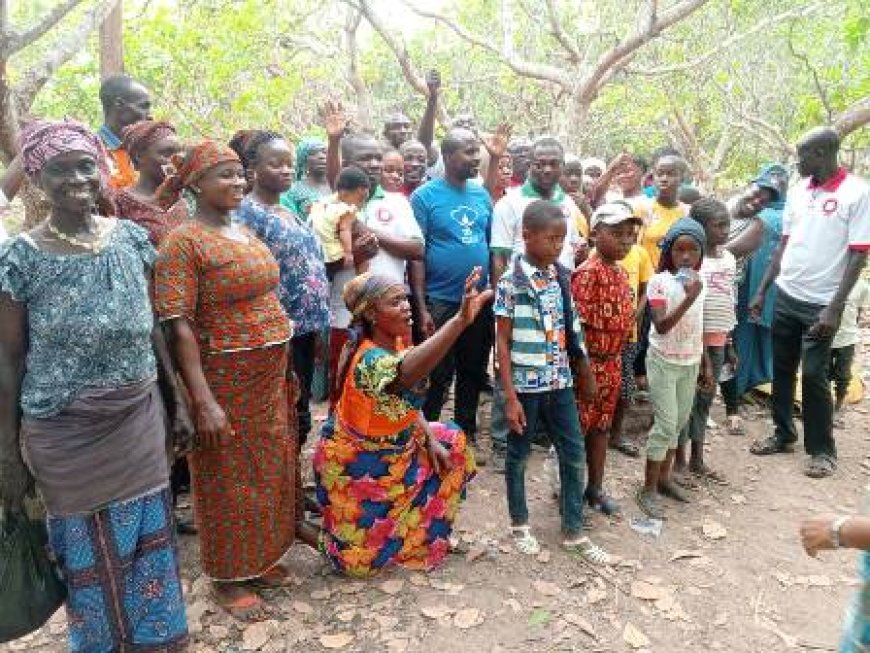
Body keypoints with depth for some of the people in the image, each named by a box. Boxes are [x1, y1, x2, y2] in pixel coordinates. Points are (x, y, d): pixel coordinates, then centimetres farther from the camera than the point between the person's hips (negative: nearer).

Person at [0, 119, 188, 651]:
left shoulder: (133, 239, -1)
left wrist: (177, 403, 10)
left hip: (141, 422, 4)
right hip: (67, 436, -3)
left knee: (151, 542, 16)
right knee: (94, 553, 14)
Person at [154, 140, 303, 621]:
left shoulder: (246, 233, 9)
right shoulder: (184, 242, -14)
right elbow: (179, 328, -19)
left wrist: (284, 368, 16)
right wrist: (203, 401, -23)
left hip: (270, 377, 7)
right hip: (225, 381, -7)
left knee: (267, 470, 18)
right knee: (229, 479, 8)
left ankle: (260, 557, 38)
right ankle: (227, 576, 28)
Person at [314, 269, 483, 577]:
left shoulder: (396, 342, -6)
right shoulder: (368, 358, -33)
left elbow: (407, 401, 6)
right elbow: (406, 373, -57)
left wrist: (430, 440, -7)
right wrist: (461, 320, -68)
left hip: (392, 448, 8)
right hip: (357, 463, -8)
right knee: (364, 557, 1)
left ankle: (422, 531, 26)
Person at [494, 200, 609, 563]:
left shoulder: (561, 277, 4)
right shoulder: (511, 281, -12)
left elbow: (570, 332, 11)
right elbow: (502, 341, -11)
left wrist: (584, 373, 10)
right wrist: (510, 396, -14)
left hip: (560, 382, 5)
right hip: (525, 385, -5)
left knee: (574, 454, 9)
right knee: (519, 454, 11)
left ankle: (574, 532, 23)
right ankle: (519, 525, 29)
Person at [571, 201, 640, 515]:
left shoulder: (622, 272, 9)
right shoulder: (587, 273, -18)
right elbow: (577, 325, -21)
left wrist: (616, 361, 16)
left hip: (612, 362, 8)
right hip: (589, 362, -8)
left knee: (601, 426, 17)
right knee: (577, 427, 4)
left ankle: (595, 487, 30)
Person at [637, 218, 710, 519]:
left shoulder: (698, 282, 4)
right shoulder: (659, 282, -16)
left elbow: (699, 328, 12)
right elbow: (661, 326, -25)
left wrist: (705, 364, 14)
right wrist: (688, 299, -34)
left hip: (689, 364, 6)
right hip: (664, 362, -6)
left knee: (678, 423, 13)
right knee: (666, 424, -6)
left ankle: (664, 477, 29)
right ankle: (648, 489, 6)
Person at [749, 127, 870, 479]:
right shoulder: (797, 190, 7)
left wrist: (835, 308, -18)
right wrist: (762, 291, 9)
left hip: (821, 303, -5)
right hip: (785, 296, 6)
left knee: (813, 375, 0)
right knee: (782, 369, 12)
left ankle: (822, 449, 17)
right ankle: (783, 434, 29)